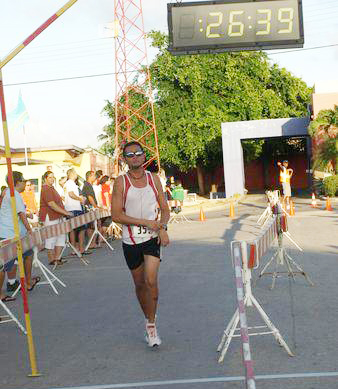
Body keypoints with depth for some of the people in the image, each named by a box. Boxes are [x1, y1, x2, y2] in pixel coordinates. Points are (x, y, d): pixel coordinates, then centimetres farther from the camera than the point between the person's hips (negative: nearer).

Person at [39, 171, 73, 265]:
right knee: (51, 238, -3)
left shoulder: (52, 188, 18)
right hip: (49, 217, -10)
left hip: (57, 217, 10)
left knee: (61, 236, 8)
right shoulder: (46, 189, -14)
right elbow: (51, 204, -22)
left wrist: (64, 212, 19)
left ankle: (57, 258, 11)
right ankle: (52, 260, 4)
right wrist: (65, 212, -23)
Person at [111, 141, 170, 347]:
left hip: (153, 237, 0)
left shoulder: (154, 178, 4)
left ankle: (152, 324, -2)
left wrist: (163, 228, -10)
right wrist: (145, 222, -16)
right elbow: (116, 215, -11)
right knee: (139, 283, 12)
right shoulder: (121, 182, -5)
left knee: (151, 280, -16)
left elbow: (165, 208, 9)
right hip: (131, 239, 0)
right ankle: (148, 319, 34)